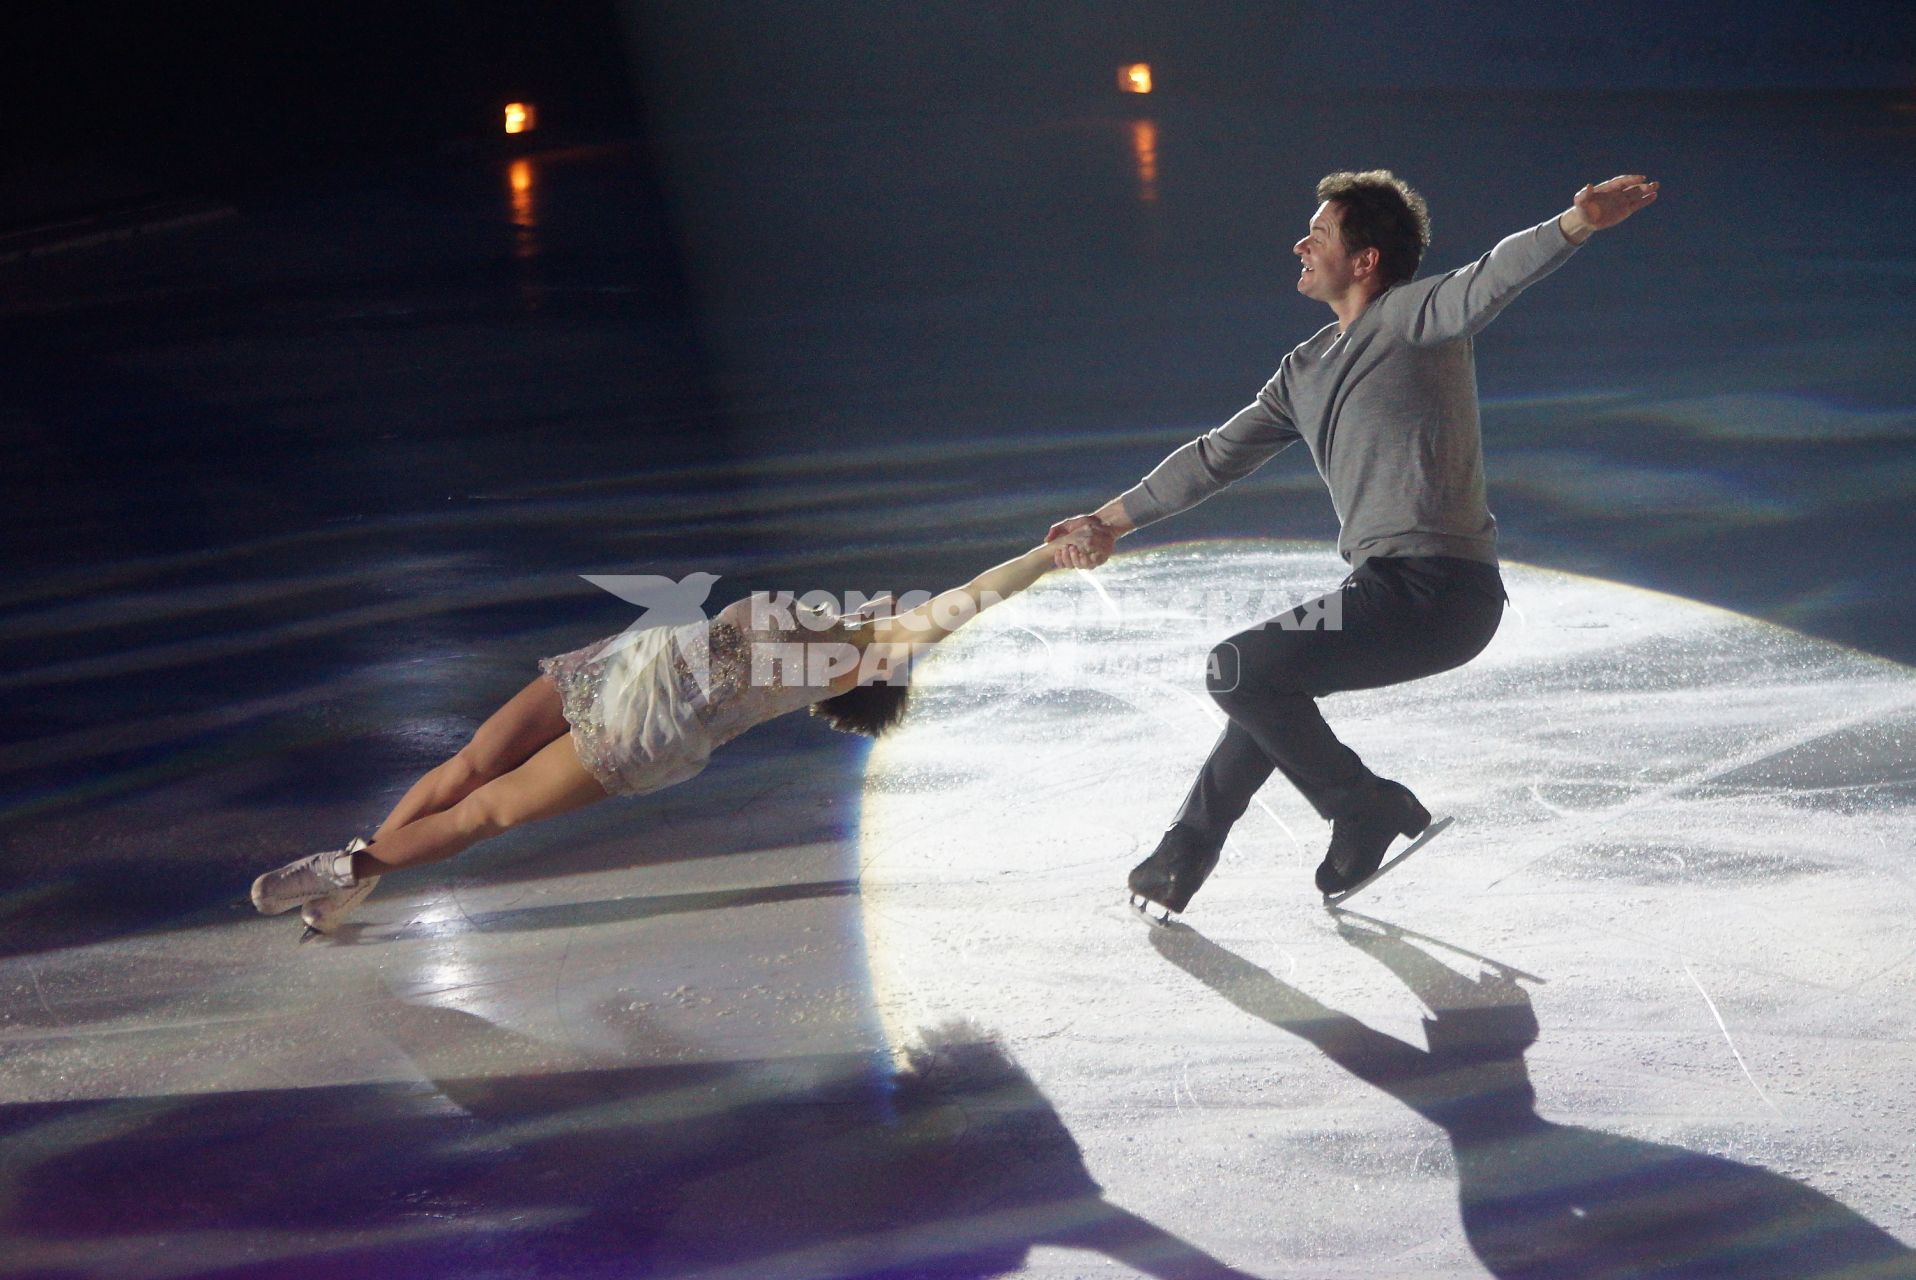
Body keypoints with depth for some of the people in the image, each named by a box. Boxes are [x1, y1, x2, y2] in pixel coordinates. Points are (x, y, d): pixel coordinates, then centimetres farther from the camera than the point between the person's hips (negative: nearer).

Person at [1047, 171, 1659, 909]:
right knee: (1266, 681, 22)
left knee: (1238, 670, -12)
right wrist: (1113, 520, 28)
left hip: (1439, 589, -9)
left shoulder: (1410, 317, -5)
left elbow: (1489, 282, -24)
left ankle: (1368, 812, 1)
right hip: (1387, 588, 9)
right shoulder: (1306, 371, 19)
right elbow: (1218, 456, 25)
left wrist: (1575, 224, -43)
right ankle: (1184, 857, 34)